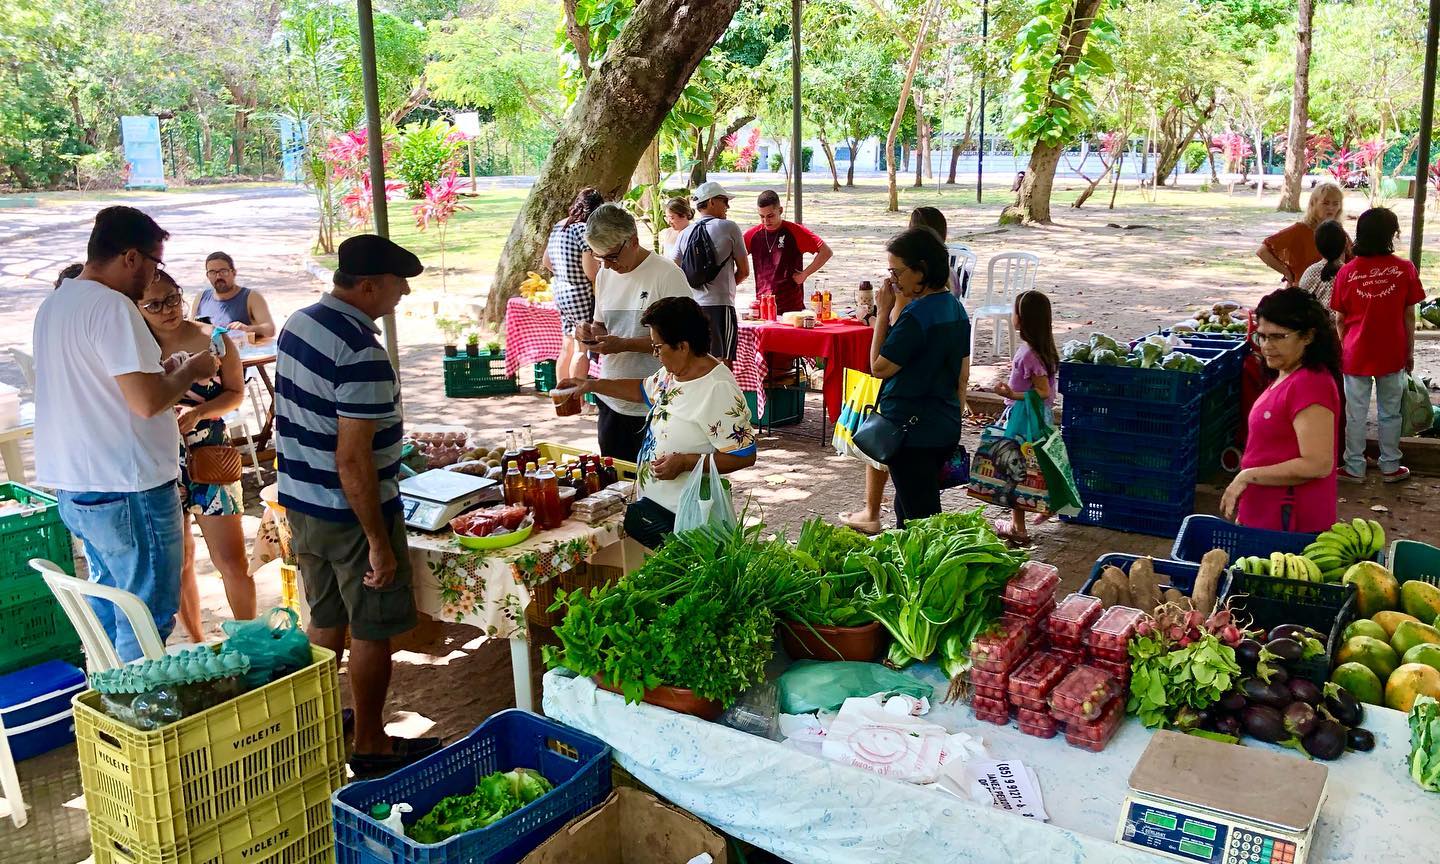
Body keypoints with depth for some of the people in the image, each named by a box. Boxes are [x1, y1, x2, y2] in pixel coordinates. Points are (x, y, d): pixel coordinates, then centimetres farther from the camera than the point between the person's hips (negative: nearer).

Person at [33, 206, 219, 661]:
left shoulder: (54, 304, 13)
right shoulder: (111, 307, -18)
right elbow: (146, 401, -24)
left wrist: (165, 374, 14)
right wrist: (190, 371, -6)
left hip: (74, 487, 10)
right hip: (127, 490, -10)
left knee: (108, 606, 21)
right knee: (146, 617, 1)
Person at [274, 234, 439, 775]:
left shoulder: (298, 324, 5)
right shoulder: (361, 353, -25)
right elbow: (352, 460, -27)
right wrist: (379, 542, -21)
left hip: (300, 501, 9)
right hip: (352, 511, -9)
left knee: (326, 619, 21)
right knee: (373, 629, 7)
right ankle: (370, 746, 20)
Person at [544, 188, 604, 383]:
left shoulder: (558, 227, 9)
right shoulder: (584, 229, -18)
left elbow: (547, 262, 19)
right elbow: (590, 270, -21)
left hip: (561, 292, 9)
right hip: (581, 295, -9)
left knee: (567, 346, 16)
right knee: (582, 349, 0)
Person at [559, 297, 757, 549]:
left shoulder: (718, 389, -22)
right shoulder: (673, 372, 7)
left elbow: (745, 457, -22)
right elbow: (644, 390, 29)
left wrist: (685, 462, -24)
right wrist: (593, 385, 23)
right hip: (650, 500, 9)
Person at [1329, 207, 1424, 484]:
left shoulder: (1347, 272, -7)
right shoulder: (1405, 269, -7)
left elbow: (1341, 319, -1)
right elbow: (1409, 316, -1)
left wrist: (1340, 351, 12)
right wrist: (1410, 352, 9)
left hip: (1356, 354, 0)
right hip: (1392, 354, 1)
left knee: (1356, 414, 8)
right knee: (1390, 413, 13)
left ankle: (1354, 468, 14)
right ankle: (1390, 467, 23)